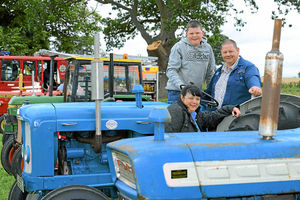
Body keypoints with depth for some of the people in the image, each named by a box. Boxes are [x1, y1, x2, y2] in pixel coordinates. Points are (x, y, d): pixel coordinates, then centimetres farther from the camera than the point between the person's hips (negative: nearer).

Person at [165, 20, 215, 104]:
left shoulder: (208, 48, 8)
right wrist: (181, 85, -26)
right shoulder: (179, 47, -6)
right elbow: (171, 70, -12)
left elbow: (210, 72, 16)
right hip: (177, 91, -4)